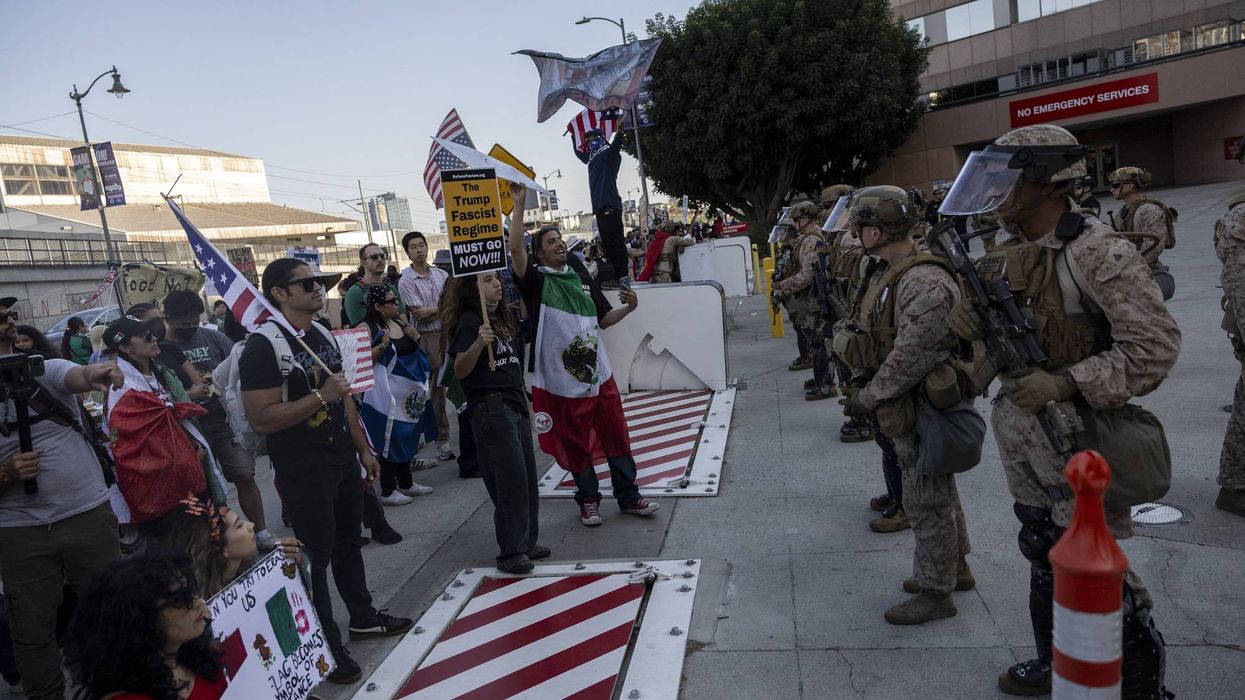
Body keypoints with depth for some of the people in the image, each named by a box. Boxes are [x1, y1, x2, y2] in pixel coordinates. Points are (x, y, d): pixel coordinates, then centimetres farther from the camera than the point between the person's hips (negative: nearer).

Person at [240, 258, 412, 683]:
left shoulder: (324, 335, 8)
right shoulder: (263, 345, -18)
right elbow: (261, 419, -24)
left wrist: (363, 449, 14)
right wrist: (320, 396, -26)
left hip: (343, 459, 8)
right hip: (303, 471, -8)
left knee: (348, 542, 20)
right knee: (316, 555, 3)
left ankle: (363, 618, 37)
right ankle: (326, 647, 17)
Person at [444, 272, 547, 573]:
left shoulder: (502, 317, 15)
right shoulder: (468, 322, -11)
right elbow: (460, 370, -20)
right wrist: (477, 344, -35)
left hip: (515, 405, 8)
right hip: (491, 409, -8)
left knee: (528, 478, 12)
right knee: (511, 480, -5)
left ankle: (527, 542, 25)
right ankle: (510, 552, 8)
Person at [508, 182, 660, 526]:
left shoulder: (581, 277, 12)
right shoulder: (536, 280, -4)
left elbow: (602, 319, 17)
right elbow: (515, 248, -21)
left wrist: (628, 308, 0)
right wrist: (519, 204, -22)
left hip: (598, 374, 4)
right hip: (560, 379, -4)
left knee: (616, 436, 8)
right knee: (575, 444, 8)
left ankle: (628, 496, 20)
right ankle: (588, 500, 25)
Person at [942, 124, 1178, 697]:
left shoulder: (1097, 252, -18)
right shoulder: (1005, 256, 4)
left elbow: (1154, 346, -20)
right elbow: (993, 343, 15)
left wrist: (1066, 382, -28)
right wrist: (968, 319, -5)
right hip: (1019, 433, 7)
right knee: (1044, 553, 19)